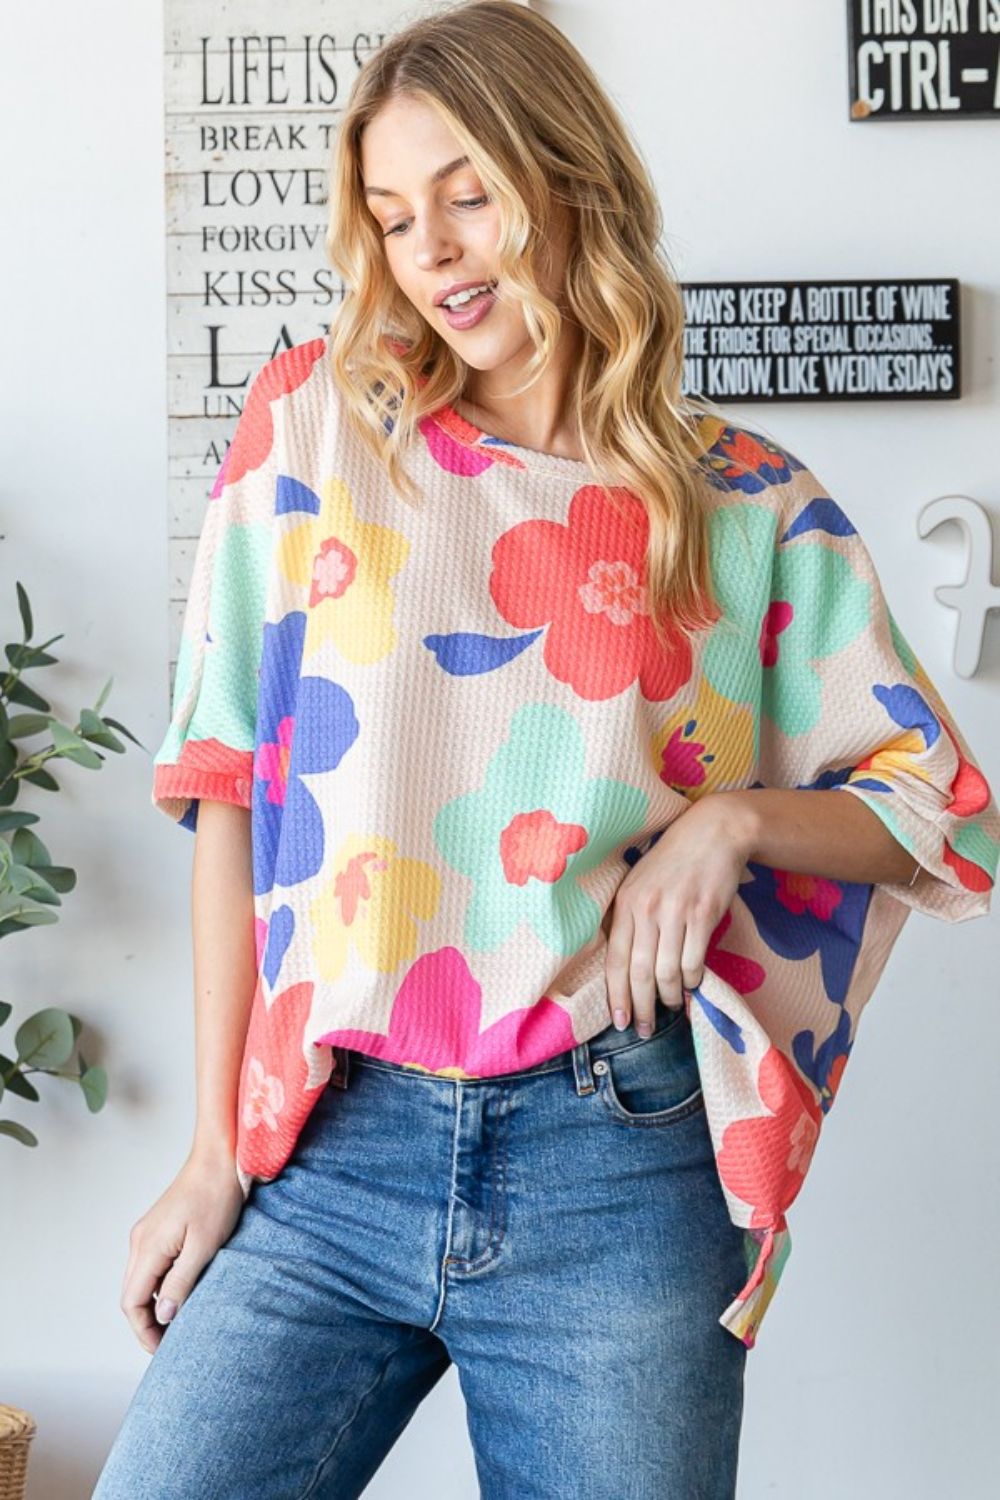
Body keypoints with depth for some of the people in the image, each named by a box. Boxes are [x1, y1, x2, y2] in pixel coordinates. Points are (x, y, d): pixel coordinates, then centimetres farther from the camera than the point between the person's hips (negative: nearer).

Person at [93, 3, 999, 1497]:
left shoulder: (749, 504, 5)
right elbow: (231, 787, 3)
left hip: (620, 1164, 0)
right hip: (330, 1154, 1)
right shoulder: (317, 423, 5)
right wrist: (214, 1148, 1)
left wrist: (735, 817, -10)